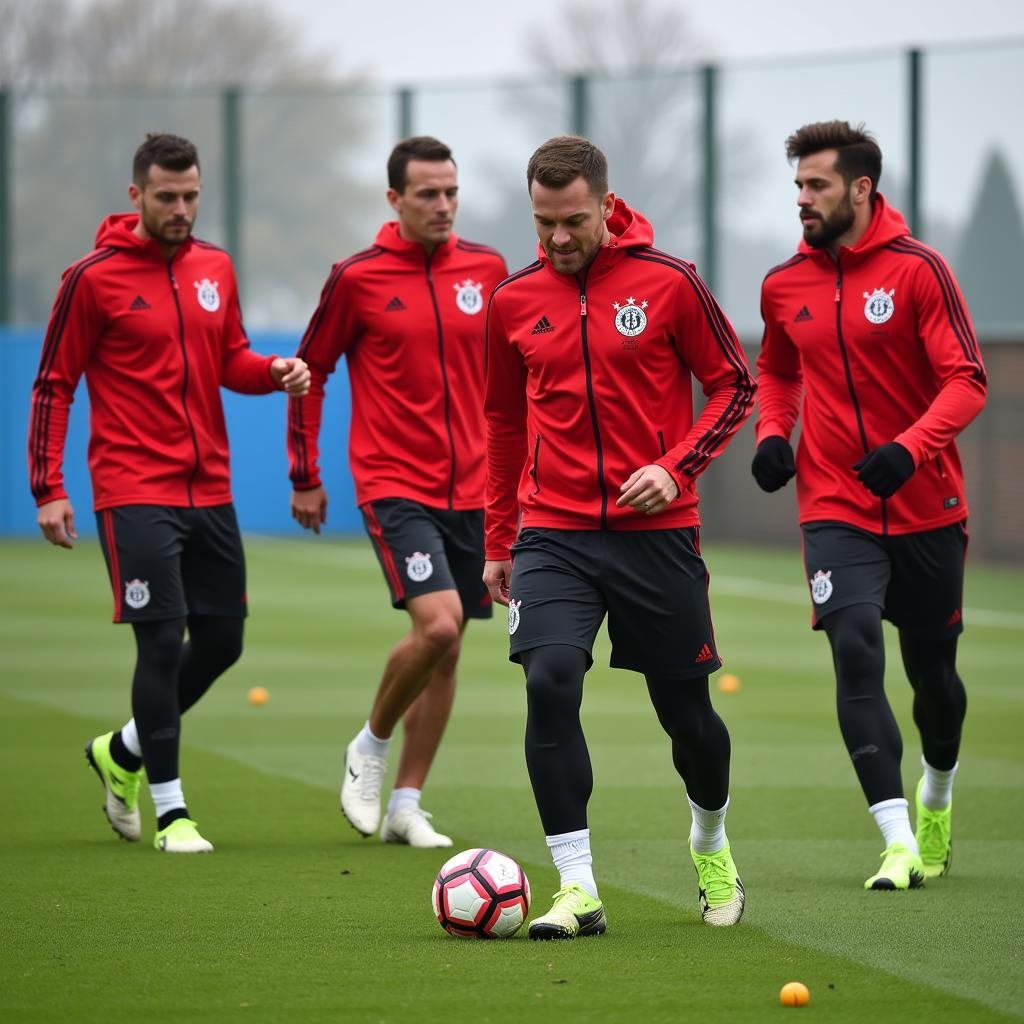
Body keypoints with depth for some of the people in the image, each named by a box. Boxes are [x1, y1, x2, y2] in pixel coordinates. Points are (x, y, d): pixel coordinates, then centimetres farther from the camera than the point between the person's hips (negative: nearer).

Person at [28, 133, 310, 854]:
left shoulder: (215, 267, 9)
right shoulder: (93, 279, -7)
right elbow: (54, 387, -4)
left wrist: (274, 373, -4)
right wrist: (48, 489, -8)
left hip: (210, 489, 6)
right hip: (134, 491, -6)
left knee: (222, 639, 9)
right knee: (163, 639, -11)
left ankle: (123, 753, 31)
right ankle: (170, 811, -2)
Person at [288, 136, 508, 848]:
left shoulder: (486, 269, 5)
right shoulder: (357, 278, -6)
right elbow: (312, 370, 4)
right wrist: (305, 477, 6)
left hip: (470, 488, 5)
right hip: (394, 486, -5)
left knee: (447, 648, 7)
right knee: (437, 624, -21)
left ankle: (406, 804, 17)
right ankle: (371, 748, 4)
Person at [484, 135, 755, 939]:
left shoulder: (668, 283, -5)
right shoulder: (514, 302, 4)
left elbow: (735, 387, 1)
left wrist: (676, 466, -14)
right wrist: (498, 543, 18)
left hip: (656, 532, -1)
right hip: (554, 533, 1)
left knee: (685, 708, 6)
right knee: (550, 681, -19)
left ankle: (712, 844, 38)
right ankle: (577, 889, -15)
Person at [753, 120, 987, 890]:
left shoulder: (917, 270, -10)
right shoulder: (785, 286, 4)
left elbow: (967, 381, -13)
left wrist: (910, 448, -29)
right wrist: (772, 432, 2)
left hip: (927, 509, -2)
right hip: (837, 514, 2)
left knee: (932, 671, 10)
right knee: (857, 653, -18)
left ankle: (938, 796, 43)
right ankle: (899, 843, -21)